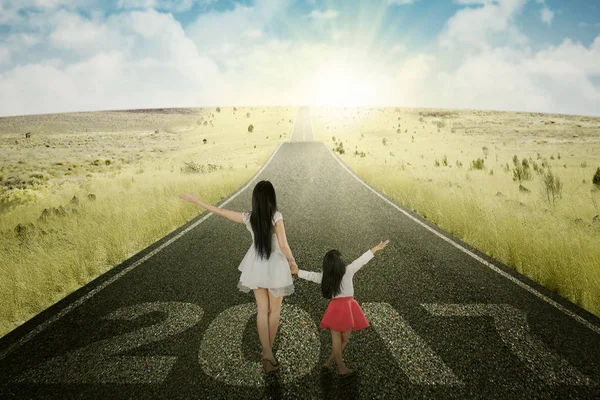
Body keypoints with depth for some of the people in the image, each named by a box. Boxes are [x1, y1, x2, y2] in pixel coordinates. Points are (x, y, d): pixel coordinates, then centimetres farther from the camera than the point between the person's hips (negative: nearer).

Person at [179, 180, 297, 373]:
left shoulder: (248, 218, -12)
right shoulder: (276, 217, -22)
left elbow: (220, 211, -4)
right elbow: (283, 245, -20)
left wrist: (195, 200, 7)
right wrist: (291, 260, 0)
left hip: (256, 265, 3)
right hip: (274, 266, -3)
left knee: (262, 309, 13)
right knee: (275, 310, 17)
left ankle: (267, 353, 8)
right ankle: (268, 348, 30)